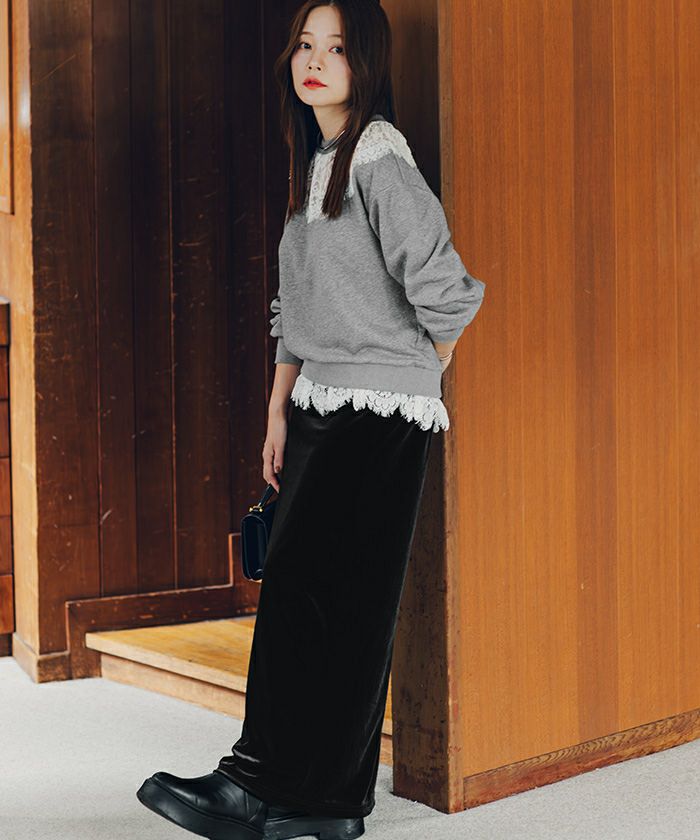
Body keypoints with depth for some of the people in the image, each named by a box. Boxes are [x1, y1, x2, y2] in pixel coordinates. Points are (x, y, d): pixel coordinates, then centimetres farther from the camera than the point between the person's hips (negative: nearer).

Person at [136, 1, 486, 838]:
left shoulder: (379, 159, -12)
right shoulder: (311, 164, 17)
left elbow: (439, 287, -19)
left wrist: (425, 371, -1)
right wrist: (278, 410, 15)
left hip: (379, 412, -9)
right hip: (320, 408, 9)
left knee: (309, 591, -9)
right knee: (327, 603, 8)